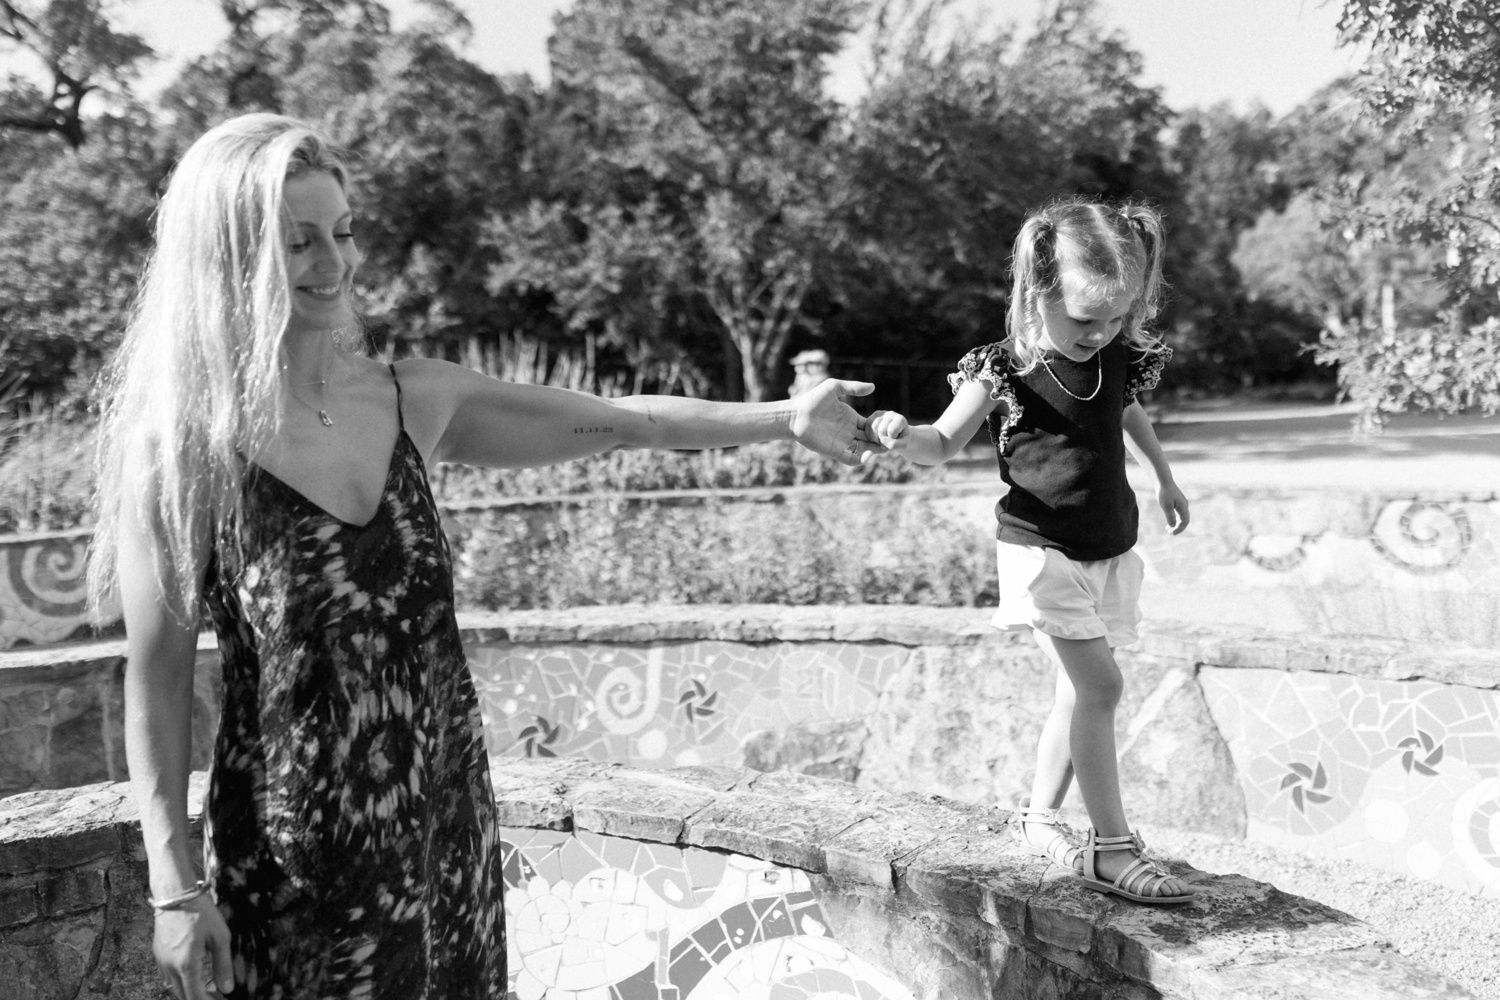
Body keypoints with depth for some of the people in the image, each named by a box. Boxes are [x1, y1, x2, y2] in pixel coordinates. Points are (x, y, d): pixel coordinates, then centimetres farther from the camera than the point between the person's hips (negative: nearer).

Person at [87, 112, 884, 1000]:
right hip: (297, 855, -4)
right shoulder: (186, 445, -12)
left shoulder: (416, 402, 0)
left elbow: (616, 422, 6)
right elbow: (158, 678, -9)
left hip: (448, 822, 4)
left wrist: (782, 416, 3)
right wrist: (175, 884, -10)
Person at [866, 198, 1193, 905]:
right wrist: (902, 436, -31)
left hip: (1109, 550, 6)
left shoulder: (1120, 359, 2)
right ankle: (1111, 848, -7)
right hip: (1042, 548, -6)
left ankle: (1038, 816, 26)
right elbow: (944, 445, -8)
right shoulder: (1004, 370, -13)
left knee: (1080, 691, 10)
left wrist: (1163, 478, 38)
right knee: (1098, 685, -15)